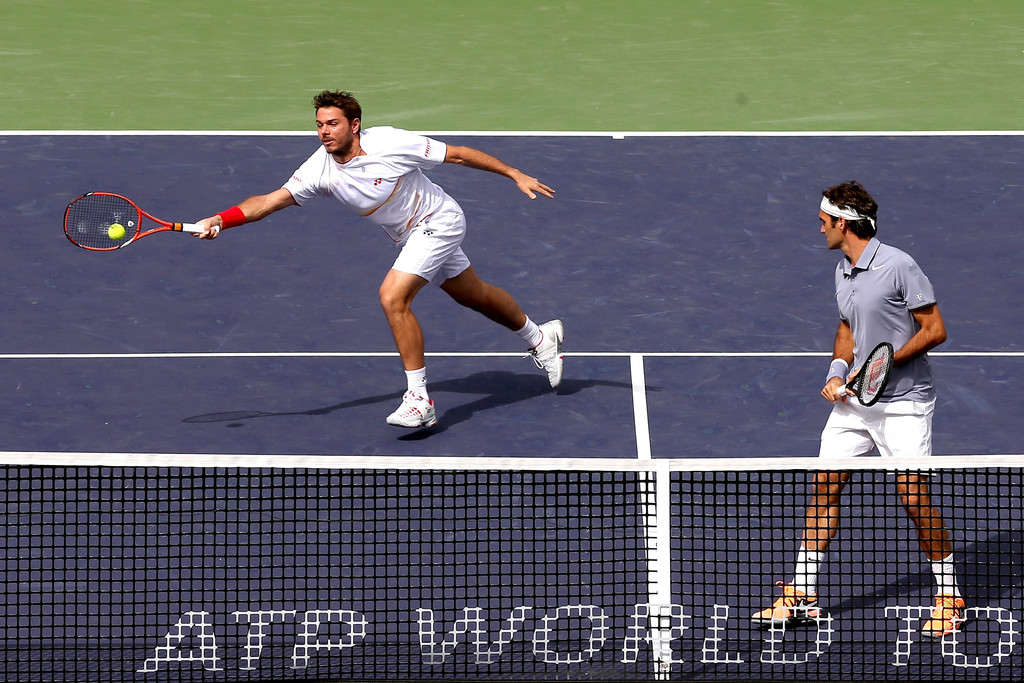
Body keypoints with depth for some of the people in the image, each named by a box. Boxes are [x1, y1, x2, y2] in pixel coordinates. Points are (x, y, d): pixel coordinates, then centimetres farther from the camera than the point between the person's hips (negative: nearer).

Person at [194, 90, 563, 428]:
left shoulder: (390, 143, -30)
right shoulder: (320, 168, -17)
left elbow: (458, 154, -19)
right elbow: (271, 199, -23)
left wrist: (516, 175, -14)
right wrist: (220, 220, -39)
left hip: (439, 221, -7)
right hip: (411, 237, 7)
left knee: (393, 297, -22)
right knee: (473, 295, 25)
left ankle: (419, 399, -15)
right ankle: (539, 336, 51)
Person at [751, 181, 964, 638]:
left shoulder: (898, 266, -15)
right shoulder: (842, 272, 9)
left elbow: (935, 330, -13)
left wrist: (888, 361, -22)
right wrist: (838, 369, 4)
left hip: (903, 402, -7)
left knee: (914, 498, -8)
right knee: (823, 488, 4)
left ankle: (948, 596, 8)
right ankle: (802, 595, 11)